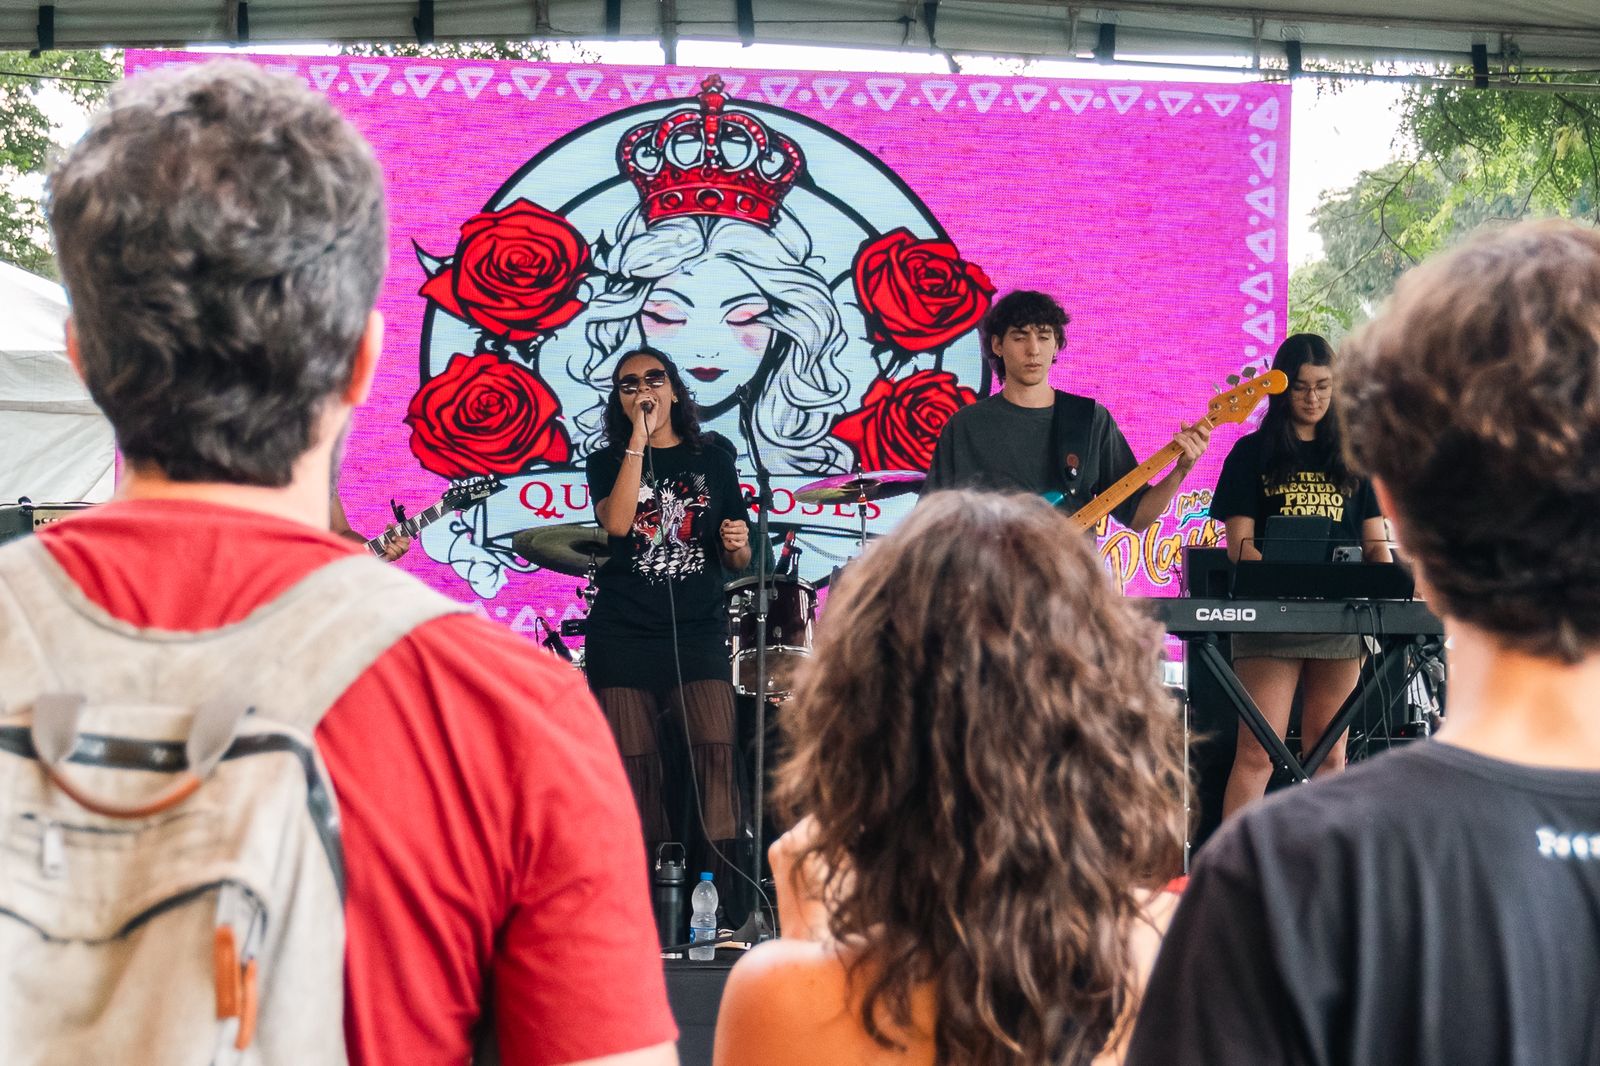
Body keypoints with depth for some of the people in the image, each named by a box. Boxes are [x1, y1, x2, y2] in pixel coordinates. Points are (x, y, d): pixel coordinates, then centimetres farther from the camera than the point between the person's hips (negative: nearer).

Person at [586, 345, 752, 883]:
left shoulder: (712, 460, 13)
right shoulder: (608, 463, 9)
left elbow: (736, 560, 16)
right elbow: (617, 522, -13)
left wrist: (737, 543, -8)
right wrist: (639, 440, -11)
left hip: (697, 631, 0)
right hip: (622, 637, 0)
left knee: (717, 750, -16)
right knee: (635, 763, -1)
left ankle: (721, 877, -14)